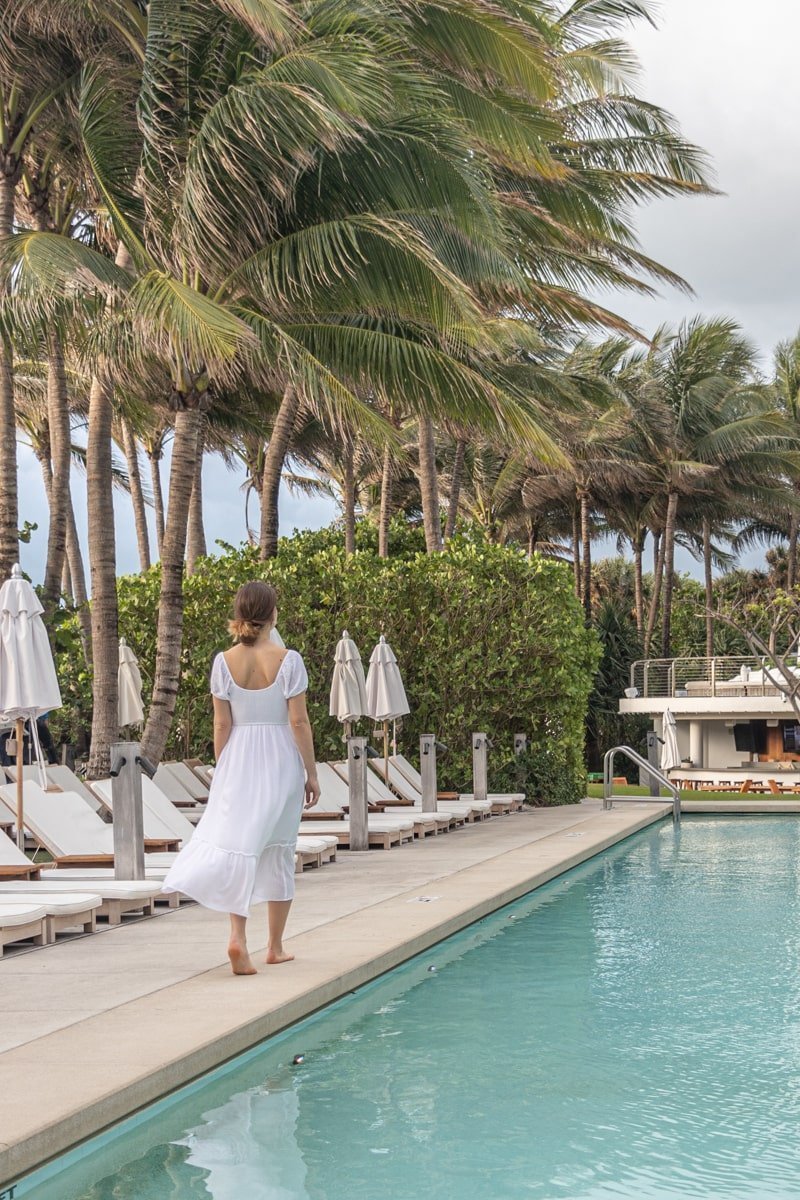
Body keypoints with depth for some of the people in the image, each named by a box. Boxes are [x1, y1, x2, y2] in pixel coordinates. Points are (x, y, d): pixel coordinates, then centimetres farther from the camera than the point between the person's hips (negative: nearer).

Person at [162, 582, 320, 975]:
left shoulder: (224, 662, -3)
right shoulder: (288, 660, -9)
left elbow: (222, 724, 0)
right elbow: (299, 722, -8)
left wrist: (222, 772, 10)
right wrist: (311, 773, 0)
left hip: (238, 762, 1)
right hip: (280, 764, -1)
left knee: (240, 846, 2)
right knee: (279, 853, 9)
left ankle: (238, 936, -16)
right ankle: (275, 947, 18)